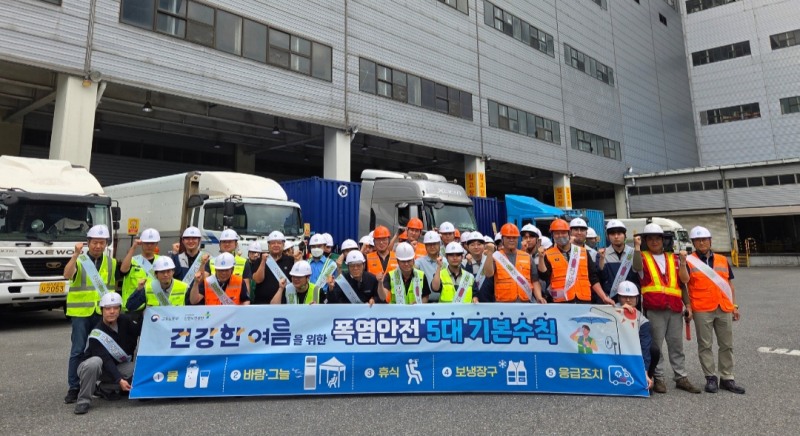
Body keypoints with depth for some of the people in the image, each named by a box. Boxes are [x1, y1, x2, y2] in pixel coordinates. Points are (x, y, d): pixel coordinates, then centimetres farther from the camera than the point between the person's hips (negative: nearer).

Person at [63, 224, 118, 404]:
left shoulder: (111, 262, 9)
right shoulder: (79, 260, -1)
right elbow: (67, 275, -22)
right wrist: (76, 254, -28)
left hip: (103, 312, 3)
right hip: (81, 311, -3)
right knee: (78, 350, -1)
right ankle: (74, 387, 8)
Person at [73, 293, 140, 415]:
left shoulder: (124, 321, -8)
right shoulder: (96, 335, -25)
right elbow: (106, 361, -30)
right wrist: (119, 380, -37)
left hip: (115, 368, 5)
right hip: (90, 368, -5)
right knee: (95, 362, -39)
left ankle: (105, 388, -1)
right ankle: (83, 400, -22)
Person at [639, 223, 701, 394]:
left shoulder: (674, 259, 16)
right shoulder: (643, 258, 5)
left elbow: (682, 283, 18)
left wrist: (688, 305, 12)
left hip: (675, 309, 4)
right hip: (654, 309, -4)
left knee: (677, 345, 11)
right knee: (656, 345, 0)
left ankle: (681, 377, 21)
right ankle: (658, 378, 9)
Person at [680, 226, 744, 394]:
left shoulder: (722, 260, 12)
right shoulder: (689, 261, 0)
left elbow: (730, 284, 16)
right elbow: (684, 279, -16)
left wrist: (734, 306, 12)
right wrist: (683, 261, -24)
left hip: (724, 309, 4)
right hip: (702, 310, -4)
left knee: (727, 345, 10)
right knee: (705, 345, 3)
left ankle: (727, 378, 20)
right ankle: (711, 378, 13)